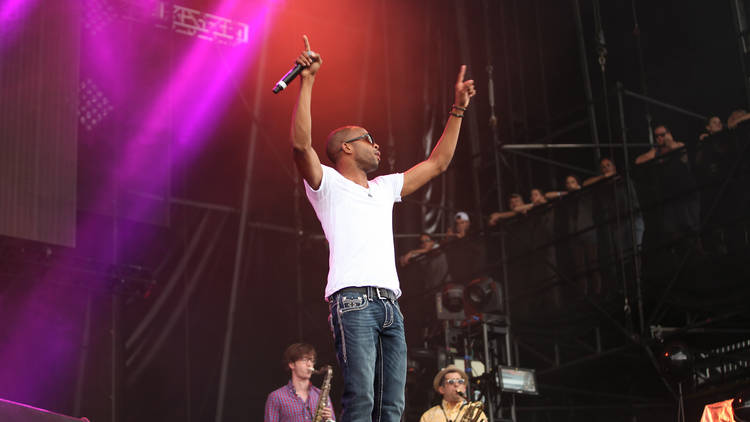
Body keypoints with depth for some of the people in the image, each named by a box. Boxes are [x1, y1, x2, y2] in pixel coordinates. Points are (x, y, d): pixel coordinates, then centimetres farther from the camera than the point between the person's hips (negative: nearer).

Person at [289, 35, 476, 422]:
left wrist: (457, 110, 34)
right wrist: (307, 82, -13)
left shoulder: (384, 188, 30)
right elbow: (301, 145, -9)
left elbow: (437, 163, 36)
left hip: (390, 305, 7)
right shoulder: (327, 184, 10)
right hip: (352, 300, -7)